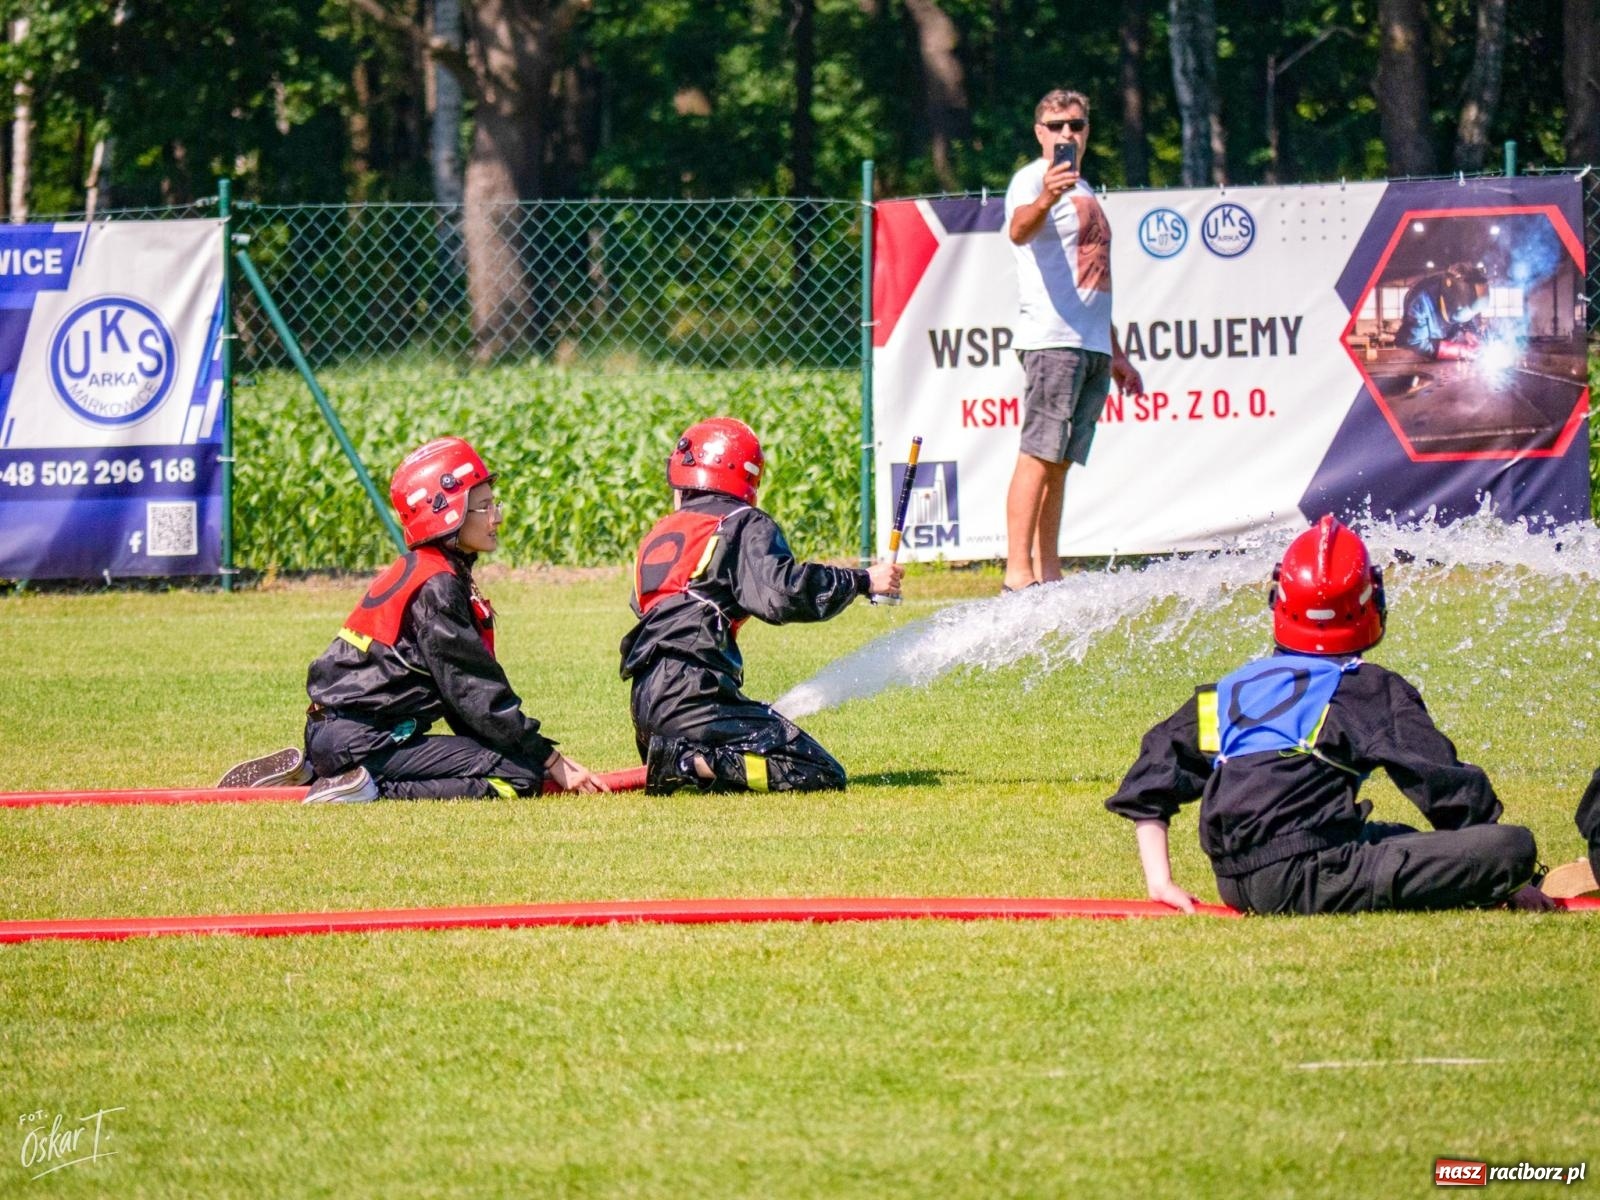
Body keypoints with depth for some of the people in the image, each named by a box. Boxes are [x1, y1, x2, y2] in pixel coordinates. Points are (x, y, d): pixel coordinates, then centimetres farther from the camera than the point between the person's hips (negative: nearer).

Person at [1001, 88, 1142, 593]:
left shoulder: (1083, 191, 25)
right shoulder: (1033, 179, -2)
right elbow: (1019, 230, -26)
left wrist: (1116, 353, 30)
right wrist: (1043, 200, -48)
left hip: (1092, 344, 9)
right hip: (1051, 338, -9)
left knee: (1061, 462, 6)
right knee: (1039, 455, -14)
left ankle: (1048, 576, 5)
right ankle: (1018, 575, -19)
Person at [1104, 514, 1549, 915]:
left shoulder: (1231, 689, 20)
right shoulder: (1375, 689, 5)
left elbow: (1148, 784, 21)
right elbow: (1450, 788, 4)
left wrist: (1160, 883, 21)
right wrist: (1508, 875, 13)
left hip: (1239, 890, 7)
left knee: (1392, 838, 36)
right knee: (1515, 845, -10)